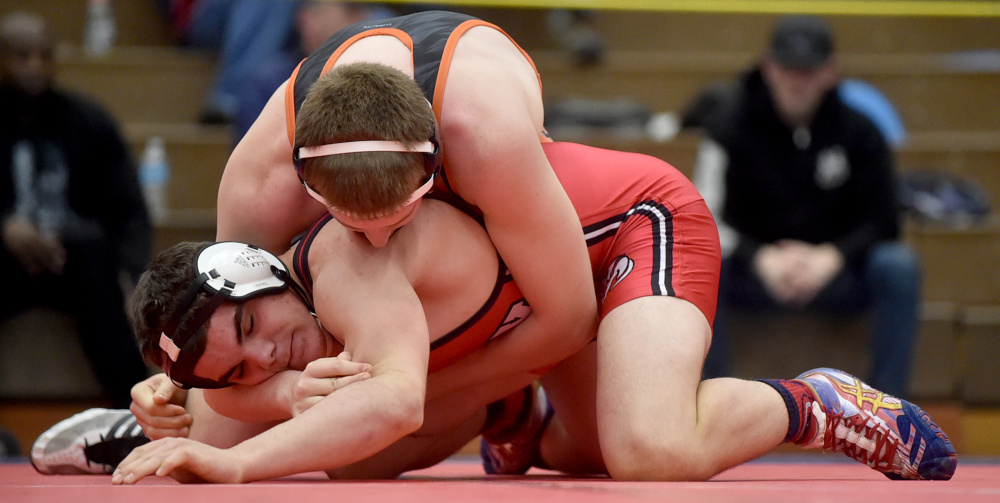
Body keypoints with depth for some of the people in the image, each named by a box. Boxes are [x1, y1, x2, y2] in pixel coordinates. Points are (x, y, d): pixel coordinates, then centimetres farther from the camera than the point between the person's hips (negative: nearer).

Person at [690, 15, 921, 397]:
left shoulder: (857, 129, -3)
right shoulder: (731, 122, -7)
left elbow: (883, 220, -5)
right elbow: (707, 218, -12)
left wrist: (830, 257, -24)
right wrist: (761, 258, -29)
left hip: (833, 270, 1)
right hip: (752, 274, -1)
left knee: (898, 265, -28)